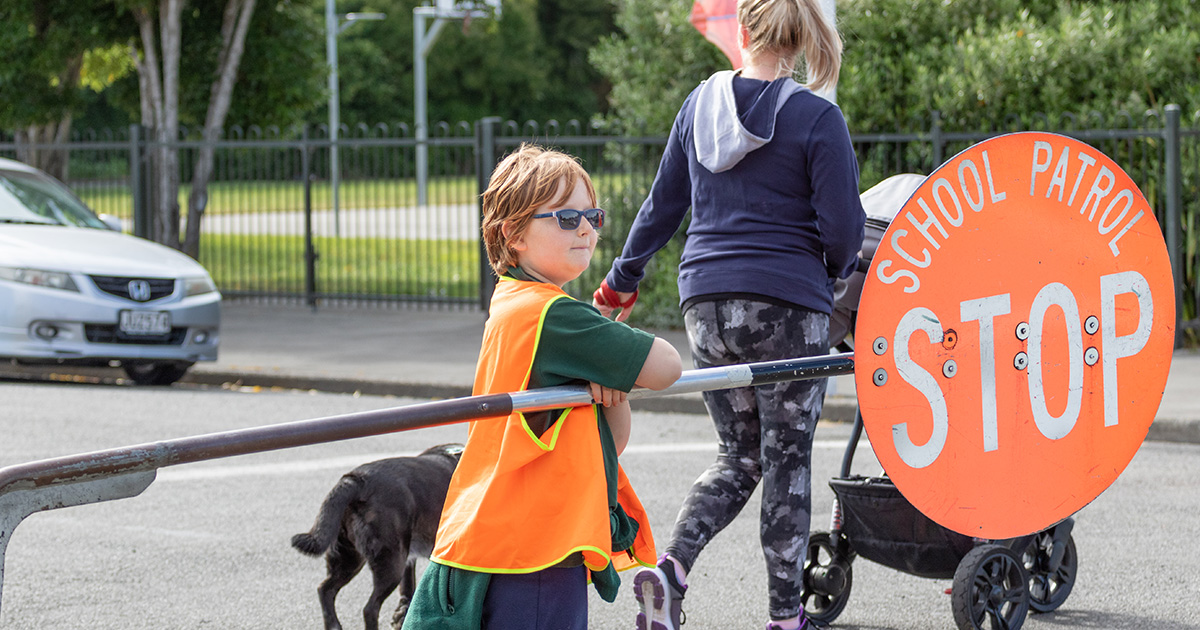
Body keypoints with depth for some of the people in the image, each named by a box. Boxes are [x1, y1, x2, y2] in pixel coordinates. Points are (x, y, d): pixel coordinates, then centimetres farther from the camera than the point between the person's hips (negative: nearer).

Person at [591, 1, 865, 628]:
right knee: (786, 461, 6)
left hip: (707, 302, 4)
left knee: (738, 458, 14)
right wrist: (834, 269, 12)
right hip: (787, 306, -4)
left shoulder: (701, 103, 6)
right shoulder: (816, 117, -8)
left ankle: (671, 568, -9)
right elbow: (843, 230, -11)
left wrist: (620, 281, 26)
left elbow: (662, 205, 13)